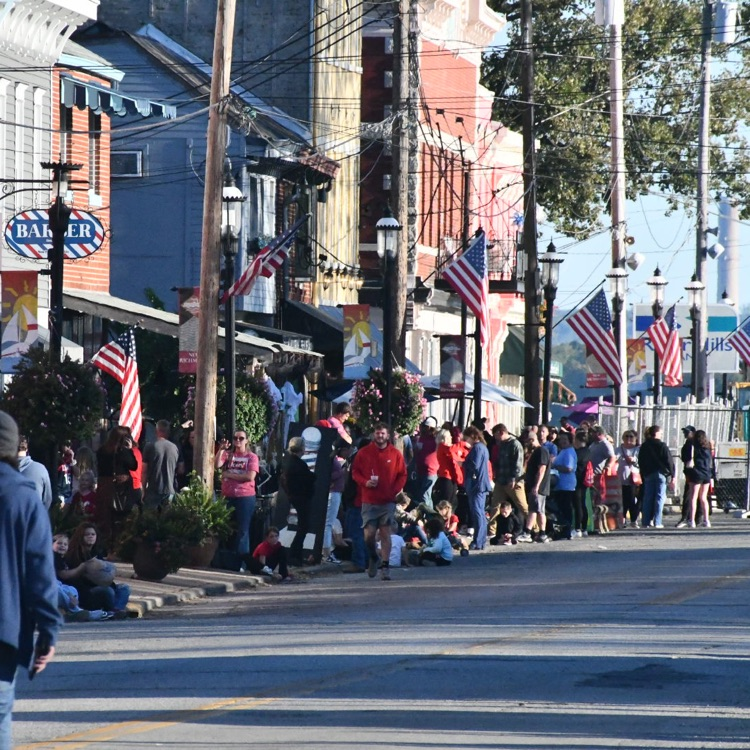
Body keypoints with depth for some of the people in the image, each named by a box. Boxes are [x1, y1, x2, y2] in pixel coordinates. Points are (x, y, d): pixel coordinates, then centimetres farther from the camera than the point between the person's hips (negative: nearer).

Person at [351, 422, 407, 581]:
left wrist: (395, 490, -6)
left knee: (385, 533, -2)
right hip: (369, 501, 0)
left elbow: (402, 475, 8)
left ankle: (385, 566, 0)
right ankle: (373, 557, 24)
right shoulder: (364, 453, 4)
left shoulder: (395, 454, 4)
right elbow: (355, 472, 8)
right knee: (369, 534, -5)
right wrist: (365, 482, -11)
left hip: (388, 501, 0)